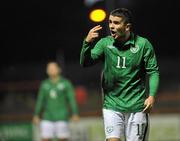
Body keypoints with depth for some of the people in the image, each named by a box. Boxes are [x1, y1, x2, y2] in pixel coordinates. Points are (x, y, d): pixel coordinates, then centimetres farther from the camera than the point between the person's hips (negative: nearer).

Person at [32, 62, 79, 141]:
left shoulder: (66, 83, -1)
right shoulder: (44, 84, 8)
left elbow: (72, 99, -5)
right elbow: (40, 101, 12)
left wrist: (75, 114, -14)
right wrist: (36, 115, 6)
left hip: (61, 118, -3)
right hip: (47, 118, 3)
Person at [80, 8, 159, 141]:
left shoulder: (143, 44, -3)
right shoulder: (105, 43, 1)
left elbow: (153, 71, 0)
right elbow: (85, 63, -7)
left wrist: (152, 95, -14)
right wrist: (87, 43, -25)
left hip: (136, 106, -1)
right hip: (112, 105, 1)